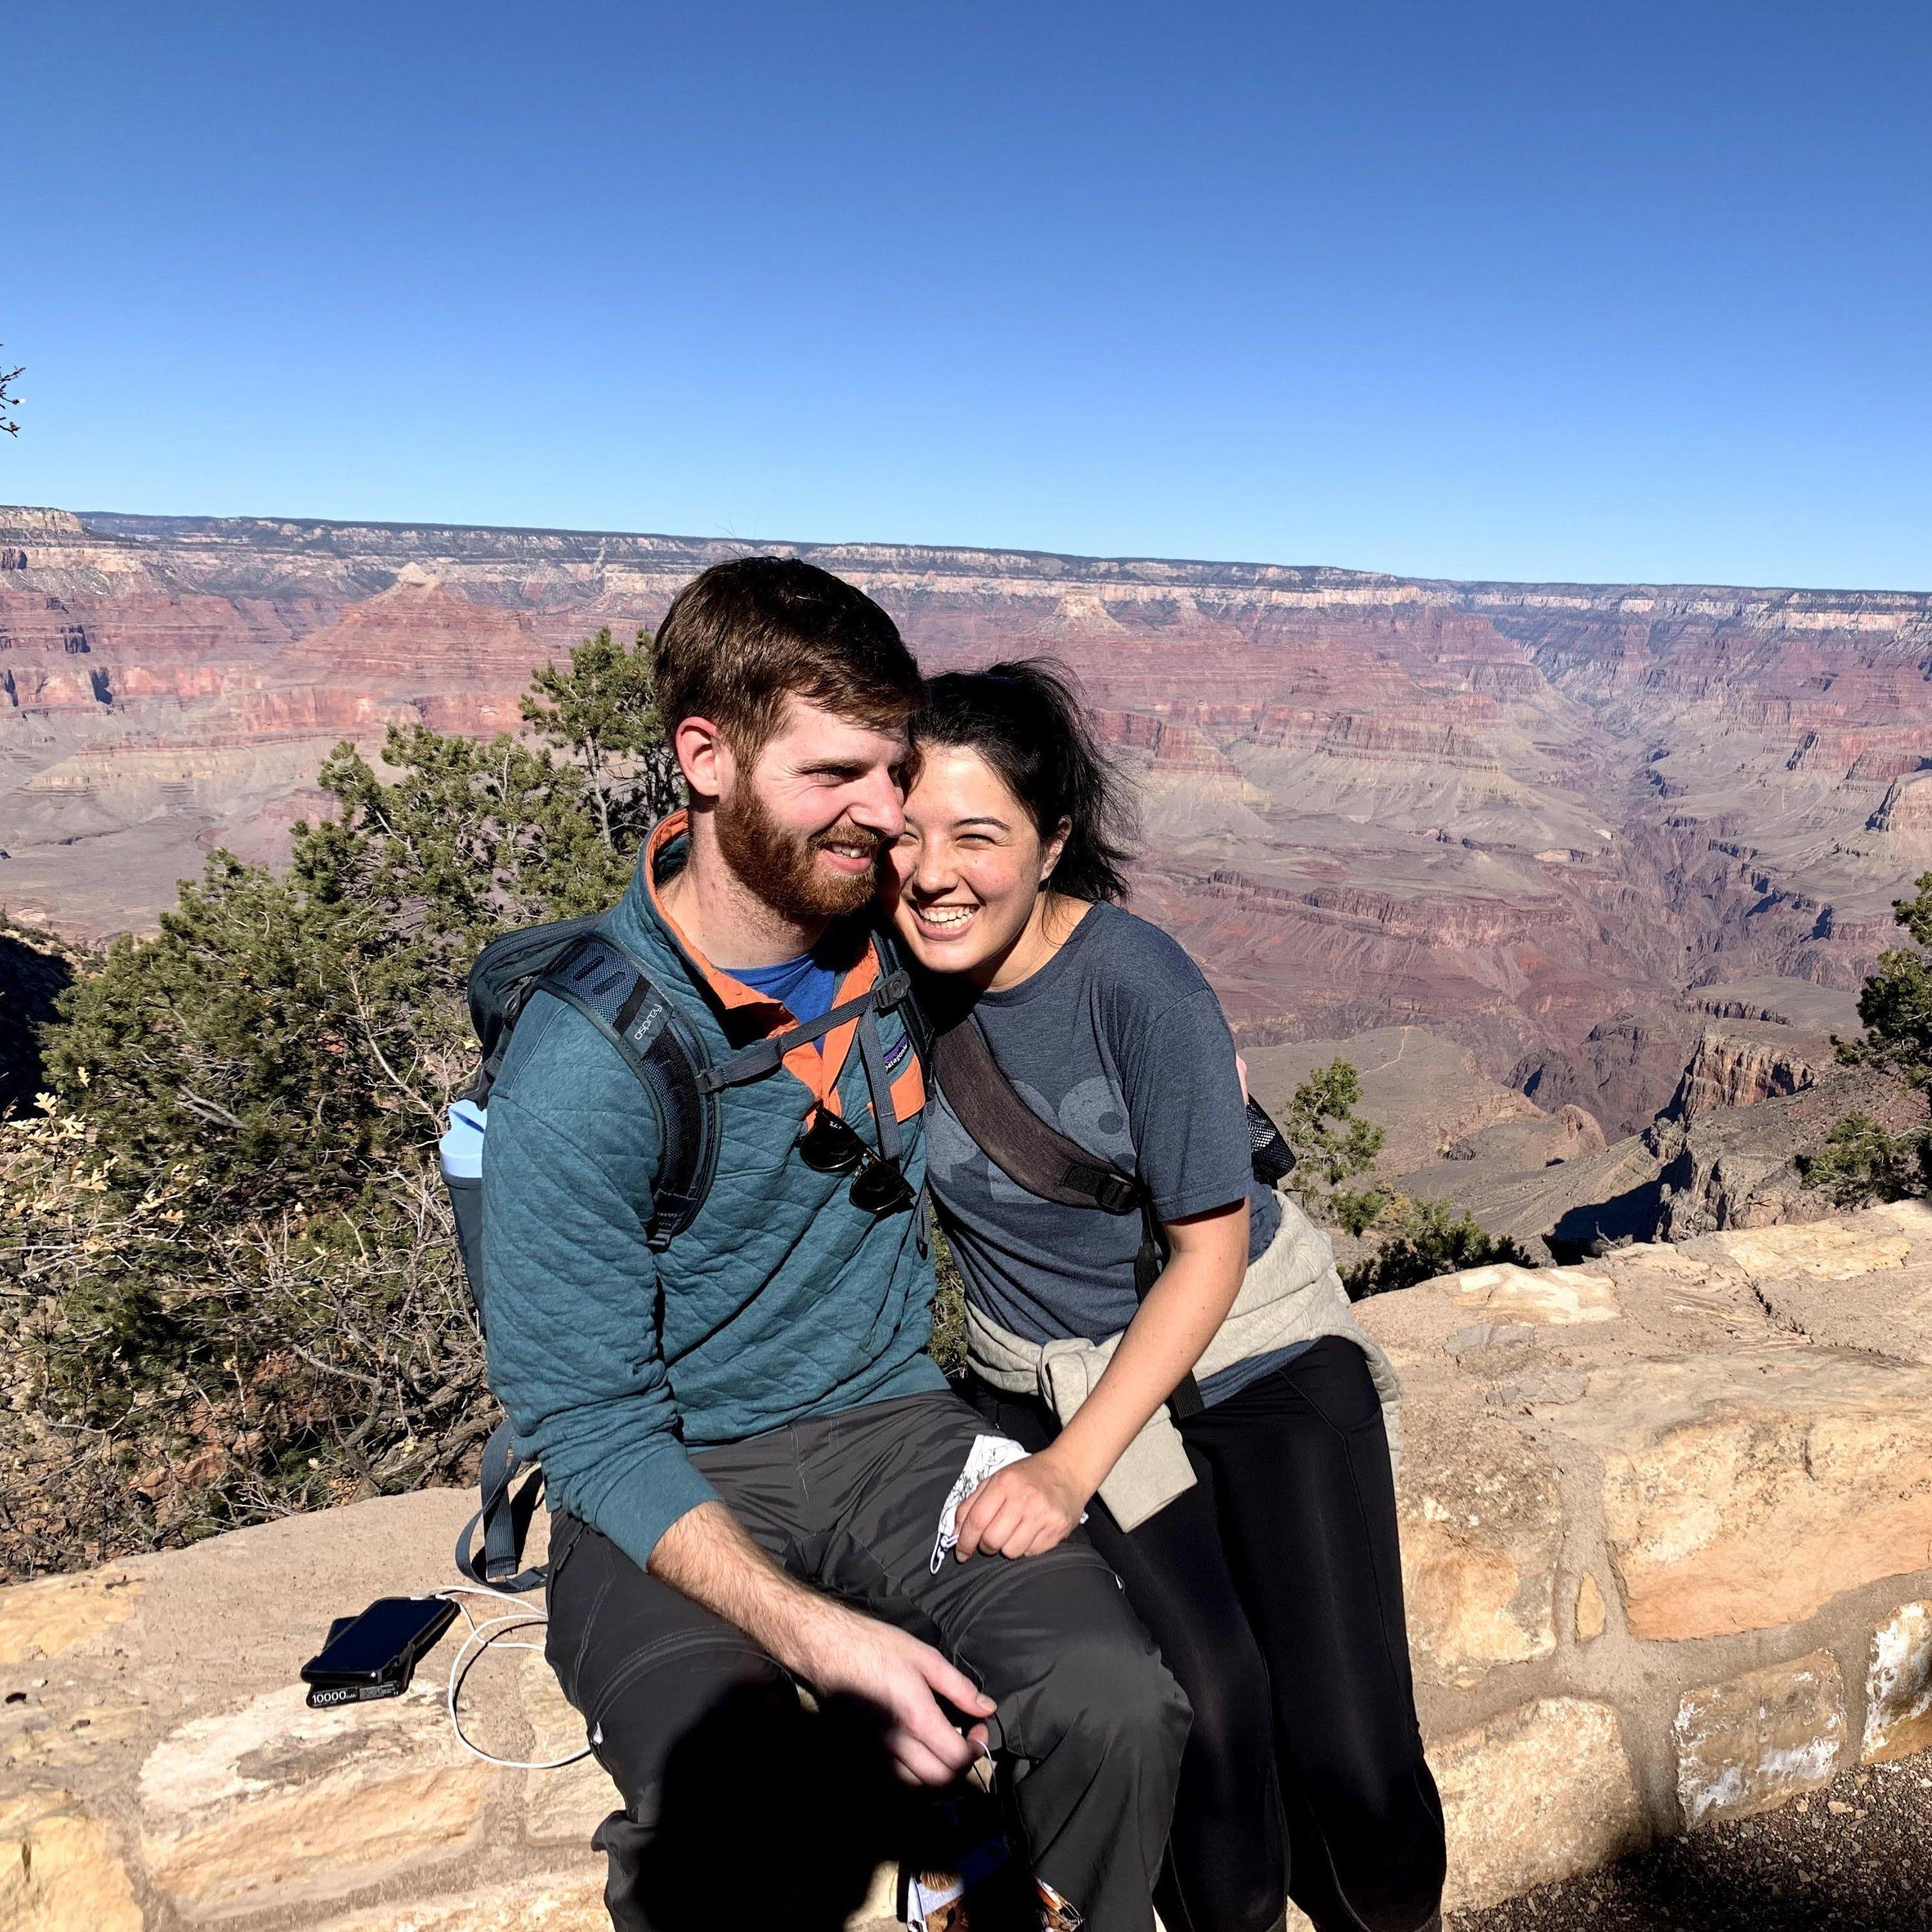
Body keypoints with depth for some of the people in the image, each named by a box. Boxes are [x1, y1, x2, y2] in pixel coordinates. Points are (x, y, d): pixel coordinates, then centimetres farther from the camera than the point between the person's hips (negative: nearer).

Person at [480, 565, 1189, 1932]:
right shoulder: (584, 1062, -19)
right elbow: (591, 1429, -16)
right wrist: (818, 1634, -27)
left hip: (892, 1425, 4)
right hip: (671, 1486, -3)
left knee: (1121, 1710, -22)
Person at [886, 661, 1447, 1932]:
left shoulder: (1139, 982, -22)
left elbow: (1212, 1246, -15)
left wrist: (1072, 1466, -21)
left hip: (1251, 1346, -2)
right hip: (1044, 1375, 2)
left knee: (1349, 1762, -11)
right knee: (1206, 1703, -21)